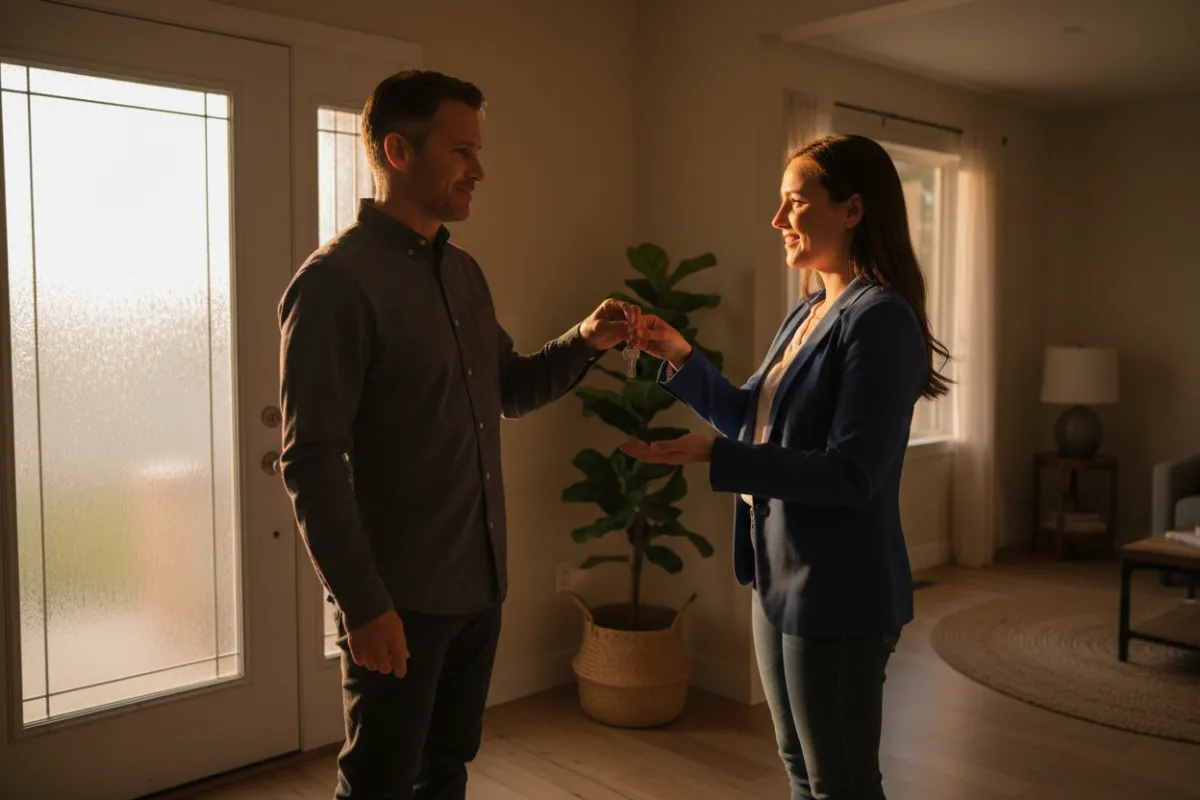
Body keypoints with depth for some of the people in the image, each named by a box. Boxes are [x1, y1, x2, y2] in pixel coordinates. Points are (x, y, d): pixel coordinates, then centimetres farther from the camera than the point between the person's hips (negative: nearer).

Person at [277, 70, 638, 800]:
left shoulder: (465, 274, 9)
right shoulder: (335, 282, -15)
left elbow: (509, 389, 20)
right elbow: (311, 461, -18)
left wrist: (584, 343, 2)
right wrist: (362, 602, -20)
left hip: (478, 584, 7)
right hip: (398, 597, -7)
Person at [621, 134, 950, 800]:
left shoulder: (881, 319, -18)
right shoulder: (807, 313, 9)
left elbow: (850, 474, -24)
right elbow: (752, 418, 19)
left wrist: (711, 457, -28)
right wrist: (681, 360, 6)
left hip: (838, 592, -9)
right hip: (781, 576, 9)